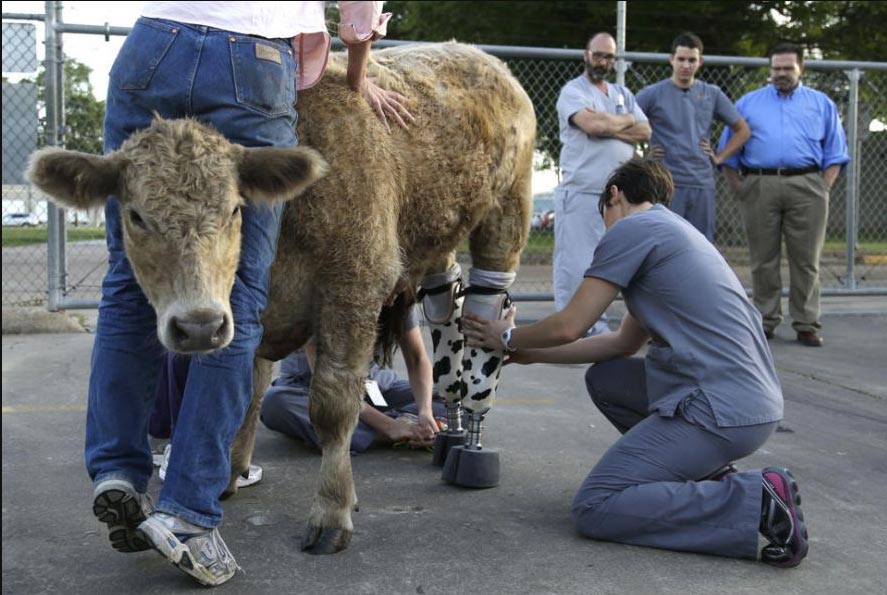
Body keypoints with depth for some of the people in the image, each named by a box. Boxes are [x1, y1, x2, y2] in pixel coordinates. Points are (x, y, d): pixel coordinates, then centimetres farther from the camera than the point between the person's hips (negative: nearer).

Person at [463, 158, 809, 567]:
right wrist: (530, 354, 27)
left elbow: (568, 327, -5)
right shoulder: (674, 231, 24)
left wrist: (508, 339, 15)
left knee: (593, 508, -8)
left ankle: (755, 501, -13)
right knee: (604, 379, 22)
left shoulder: (633, 227, -5)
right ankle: (708, 476, 12)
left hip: (720, 408, -10)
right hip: (753, 398, 10)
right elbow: (624, 343, 25)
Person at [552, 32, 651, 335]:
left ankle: (598, 328, 15)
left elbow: (644, 131, 6)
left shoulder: (622, 93, 19)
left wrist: (606, 126, -8)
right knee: (573, 264, -7)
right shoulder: (573, 91, 0)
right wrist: (626, 121, 0)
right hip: (580, 194, -6)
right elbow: (592, 124, -18)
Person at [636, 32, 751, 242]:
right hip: (666, 185, -3)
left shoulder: (712, 94, 10)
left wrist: (720, 157, 8)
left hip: (702, 184, 3)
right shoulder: (653, 94, 1)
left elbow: (742, 130, 18)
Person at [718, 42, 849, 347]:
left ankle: (807, 324, 4)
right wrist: (737, 186, 1)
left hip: (806, 186, 0)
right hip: (759, 185, 0)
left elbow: (835, 151, 12)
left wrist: (823, 187, -1)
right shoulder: (748, 102, 15)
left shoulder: (822, 104, 16)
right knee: (763, 259, 4)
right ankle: (765, 320, 12)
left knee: (806, 259, -1)